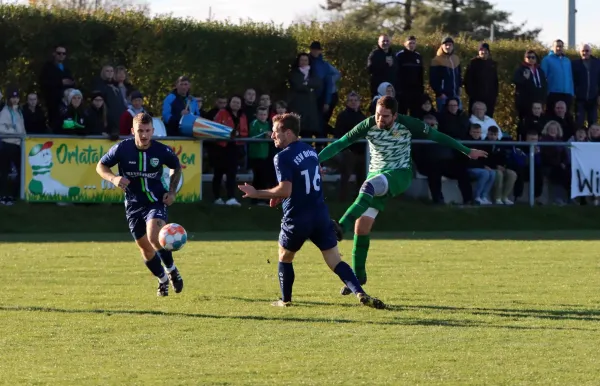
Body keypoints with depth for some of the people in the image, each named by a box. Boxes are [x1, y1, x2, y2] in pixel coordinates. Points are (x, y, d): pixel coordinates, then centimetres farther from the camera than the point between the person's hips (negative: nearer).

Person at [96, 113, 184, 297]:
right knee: (145, 248, 9)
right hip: (134, 204, 2)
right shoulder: (122, 149, -14)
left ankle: (172, 271, -1)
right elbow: (101, 166, -1)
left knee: (154, 238, -27)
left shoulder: (162, 151, -12)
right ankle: (163, 280, 34)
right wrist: (113, 178, -21)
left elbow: (177, 167, 10)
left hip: (156, 201, -2)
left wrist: (172, 191, -1)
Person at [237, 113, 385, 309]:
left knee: (284, 258, 21)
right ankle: (360, 294, -18)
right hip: (321, 215, 6)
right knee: (336, 262, 0)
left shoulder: (283, 157, -14)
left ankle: (286, 300, 26)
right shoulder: (310, 150, 11)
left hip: (297, 219, -5)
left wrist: (257, 193, -11)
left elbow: (285, 190, -22)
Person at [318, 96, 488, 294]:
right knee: (361, 226, -4)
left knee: (370, 186, -37)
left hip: (400, 174, -3)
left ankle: (341, 227, -49)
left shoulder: (408, 124, -12)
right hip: (377, 175, 3)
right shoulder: (368, 125, -9)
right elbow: (340, 143, -7)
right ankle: (358, 275, 11)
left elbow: (437, 136, -1)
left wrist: (467, 151, 5)